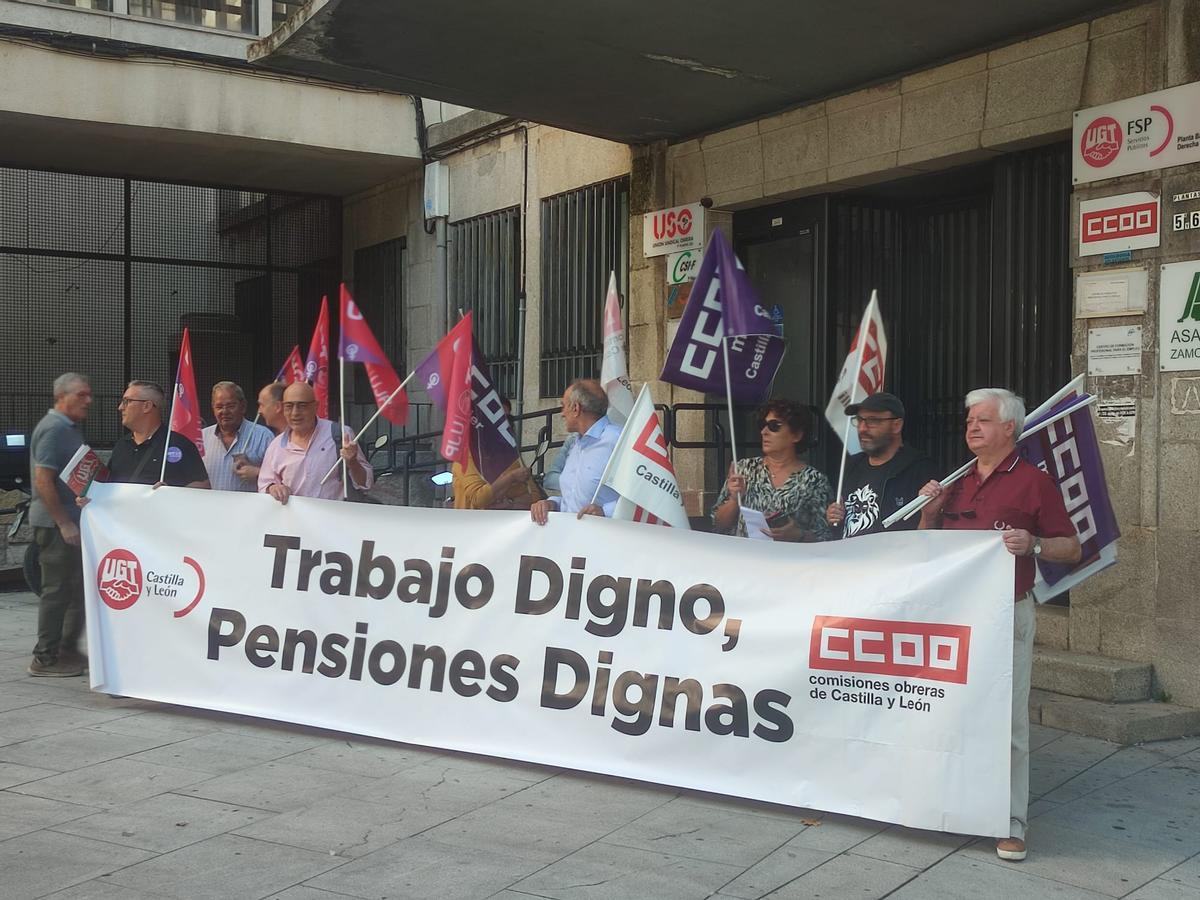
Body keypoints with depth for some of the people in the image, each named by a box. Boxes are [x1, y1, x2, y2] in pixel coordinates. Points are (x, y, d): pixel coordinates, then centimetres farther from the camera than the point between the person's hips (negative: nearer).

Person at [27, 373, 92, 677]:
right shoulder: (54, 429, -15)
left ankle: (67, 651, 23)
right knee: (56, 591, -4)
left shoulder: (69, 429, 16)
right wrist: (64, 523, -22)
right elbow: (42, 480, -22)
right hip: (56, 524, -10)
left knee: (76, 590, 14)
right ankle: (46, 658, 4)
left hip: (69, 522, 10)